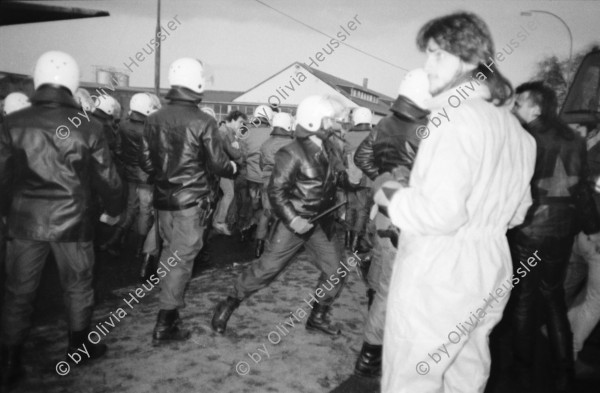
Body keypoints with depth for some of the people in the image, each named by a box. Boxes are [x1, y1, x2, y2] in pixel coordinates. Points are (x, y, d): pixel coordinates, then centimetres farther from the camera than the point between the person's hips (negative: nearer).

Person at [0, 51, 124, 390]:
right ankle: (81, 346, 32)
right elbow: (107, 178, -5)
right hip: (72, 221, -2)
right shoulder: (88, 127, -11)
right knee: (78, 286, 17)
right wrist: (116, 209, 12)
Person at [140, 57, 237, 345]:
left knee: (169, 250, 21)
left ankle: (167, 298, 34)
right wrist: (233, 167, 9)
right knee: (182, 257, 1)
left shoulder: (154, 120, 1)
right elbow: (218, 163, -12)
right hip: (192, 200, -5)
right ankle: (165, 323, 6)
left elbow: (146, 162, 6)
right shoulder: (203, 122, -14)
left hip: (163, 198, 5)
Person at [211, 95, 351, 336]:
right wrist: (292, 219, -26)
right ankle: (229, 304, 17)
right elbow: (276, 191, -19)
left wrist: (343, 177, 3)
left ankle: (318, 316, 27)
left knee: (336, 271, 9)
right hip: (295, 221, -7)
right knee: (267, 268, -3)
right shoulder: (292, 154, -18)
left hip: (321, 222, 8)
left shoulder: (326, 147, 6)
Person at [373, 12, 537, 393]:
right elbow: (517, 211, 16)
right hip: (492, 271, 9)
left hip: (439, 275, -9)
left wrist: (394, 197, -9)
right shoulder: (513, 126, 9)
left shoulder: (455, 115, -17)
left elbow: (442, 212, -25)